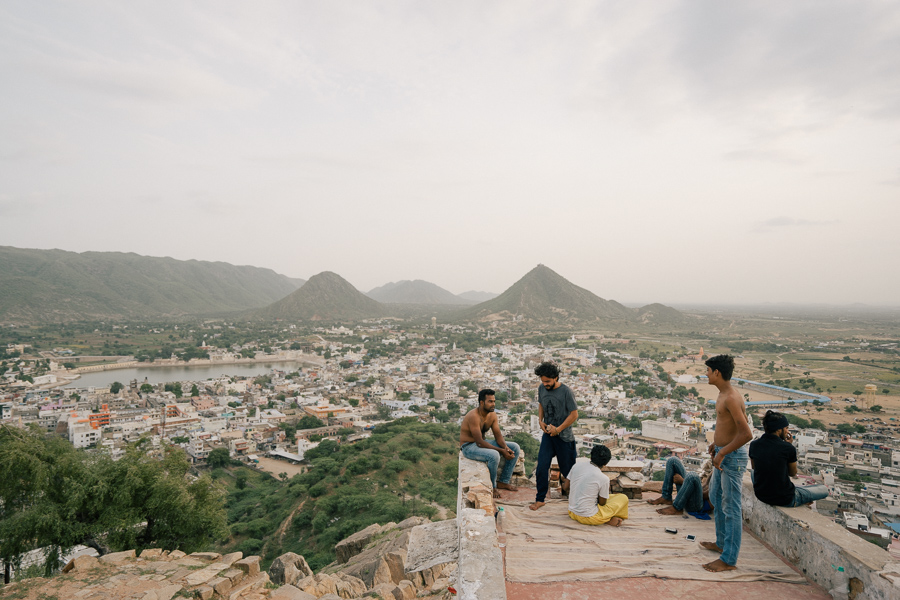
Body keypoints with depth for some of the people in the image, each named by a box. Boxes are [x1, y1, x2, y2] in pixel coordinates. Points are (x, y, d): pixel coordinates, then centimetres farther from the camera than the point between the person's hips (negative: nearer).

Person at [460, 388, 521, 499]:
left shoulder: (492, 415, 0)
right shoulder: (473, 416, -27)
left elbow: (498, 435, 2)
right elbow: (479, 442, -29)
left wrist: (505, 447, -20)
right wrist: (501, 451, -29)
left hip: (482, 442, 9)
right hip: (469, 446, -9)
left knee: (515, 448, 2)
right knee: (494, 455, -36)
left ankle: (503, 482, 7)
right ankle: (492, 487, -11)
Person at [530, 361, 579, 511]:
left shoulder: (566, 392, -18)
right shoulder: (541, 389, -1)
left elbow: (574, 414, -14)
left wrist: (558, 429, -14)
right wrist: (540, 421, 0)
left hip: (564, 436, -4)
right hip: (548, 434, 4)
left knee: (566, 467, 10)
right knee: (541, 467, -3)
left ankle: (563, 477, 44)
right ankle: (540, 499, 8)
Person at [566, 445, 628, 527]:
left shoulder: (576, 466, -4)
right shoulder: (604, 478, -17)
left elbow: (567, 486, 8)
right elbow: (602, 503, -5)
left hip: (572, 513, 6)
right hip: (589, 518, -5)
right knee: (623, 498, 5)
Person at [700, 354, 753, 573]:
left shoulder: (731, 398, -24)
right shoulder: (723, 394, 8)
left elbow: (746, 434, -29)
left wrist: (723, 453, -23)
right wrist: (717, 443, 17)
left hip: (732, 457, -11)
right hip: (723, 454, 11)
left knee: (731, 508, -1)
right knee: (716, 498, 23)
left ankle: (728, 559, 8)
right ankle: (722, 543, 39)